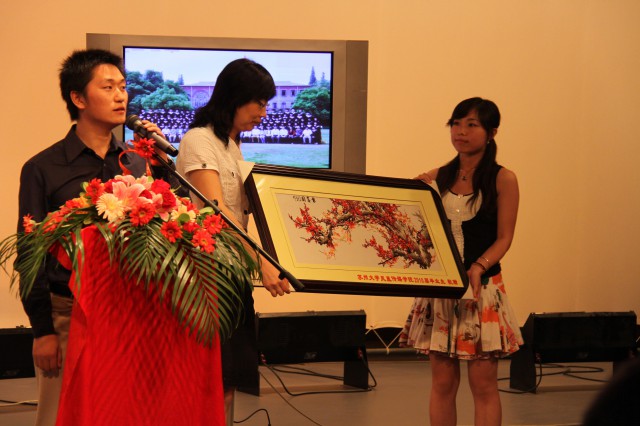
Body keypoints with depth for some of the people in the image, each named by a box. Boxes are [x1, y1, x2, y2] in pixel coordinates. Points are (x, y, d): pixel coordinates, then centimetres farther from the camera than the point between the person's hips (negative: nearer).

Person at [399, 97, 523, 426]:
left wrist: (478, 268, -21)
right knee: (442, 382, 6)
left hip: (483, 287, -3)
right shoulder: (436, 179, 8)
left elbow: (503, 238, -5)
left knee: (483, 383, -1)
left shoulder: (502, 179, -2)